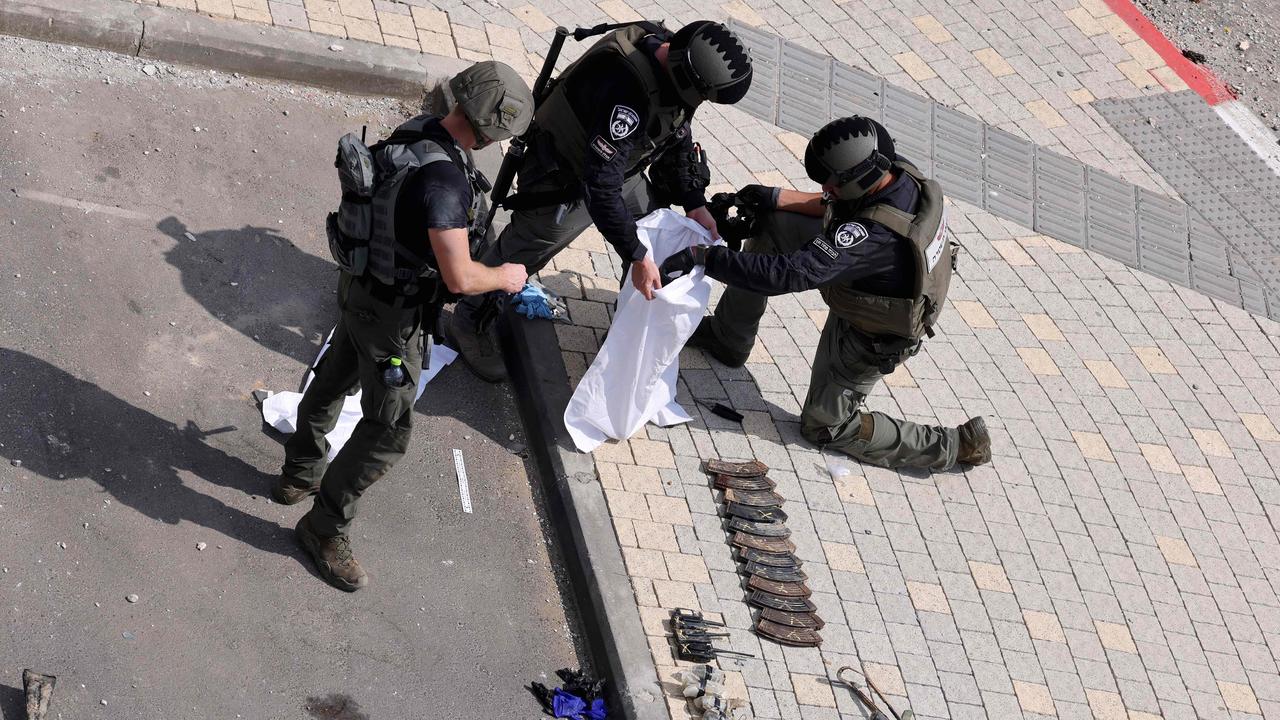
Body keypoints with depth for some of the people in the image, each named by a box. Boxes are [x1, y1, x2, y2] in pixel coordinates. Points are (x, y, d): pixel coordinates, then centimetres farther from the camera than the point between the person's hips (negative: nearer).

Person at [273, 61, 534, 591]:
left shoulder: (415, 131, -6)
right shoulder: (443, 179, -35)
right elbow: (460, 278, -34)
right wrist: (504, 277, -13)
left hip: (361, 283, 10)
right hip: (391, 314, -10)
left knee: (333, 382, 29)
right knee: (387, 431, 5)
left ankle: (300, 475, 52)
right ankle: (325, 527, 21)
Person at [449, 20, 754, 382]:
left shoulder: (674, 56, -17)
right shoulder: (624, 93, -43)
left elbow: (677, 137, 1)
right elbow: (600, 185, -40)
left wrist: (695, 205, -5)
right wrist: (637, 257, -35)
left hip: (618, 167, 8)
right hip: (565, 179, -8)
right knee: (520, 255, 8)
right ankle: (470, 325, 31)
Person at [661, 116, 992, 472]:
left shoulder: (871, 235, -44)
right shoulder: (900, 173, -20)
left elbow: (789, 274, -47)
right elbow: (840, 205, 2)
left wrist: (703, 257, -45)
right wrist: (779, 197, -6)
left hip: (869, 340, -8)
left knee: (824, 426, 13)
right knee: (771, 223, 4)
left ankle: (954, 445, 13)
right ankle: (727, 338, 23)